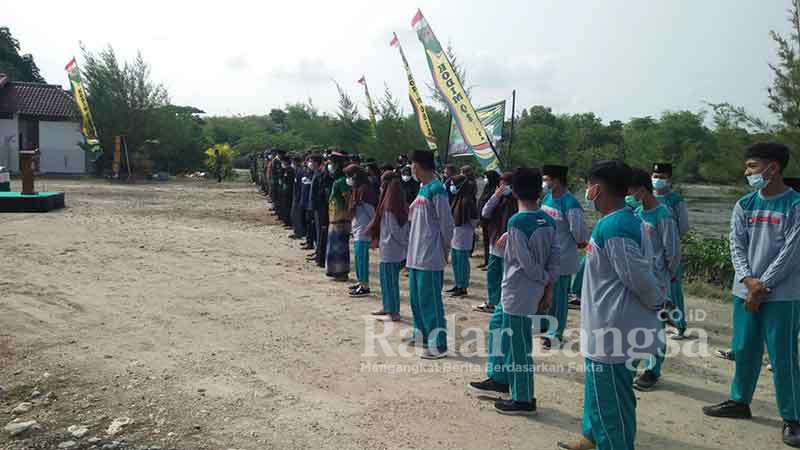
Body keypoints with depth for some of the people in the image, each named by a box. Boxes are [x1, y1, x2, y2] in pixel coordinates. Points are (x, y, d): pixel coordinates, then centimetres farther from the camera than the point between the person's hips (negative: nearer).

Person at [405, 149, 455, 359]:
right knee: (416, 297, 19)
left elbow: (447, 223, -14)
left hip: (430, 256, -10)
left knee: (430, 300, -6)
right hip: (417, 254, 10)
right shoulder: (423, 188, 13)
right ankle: (421, 333, 33)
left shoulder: (437, 189, -15)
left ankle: (439, 345, 1)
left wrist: (445, 250, -7)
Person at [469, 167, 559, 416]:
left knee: (518, 345, 3)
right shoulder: (548, 221, 3)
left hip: (517, 292, -8)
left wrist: (544, 279, -3)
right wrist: (548, 291, 10)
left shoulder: (516, 222, -18)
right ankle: (499, 379, 32)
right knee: (498, 324, 23)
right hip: (536, 291, 8)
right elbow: (555, 259, 4)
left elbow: (526, 262, -21)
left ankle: (523, 400, 14)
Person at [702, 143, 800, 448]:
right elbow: (736, 245, 3)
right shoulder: (744, 205, 6)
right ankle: (739, 401, 30)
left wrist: (762, 285, -13)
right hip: (745, 291, 5)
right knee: (744, 350, 14)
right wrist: (748, 279, -12)